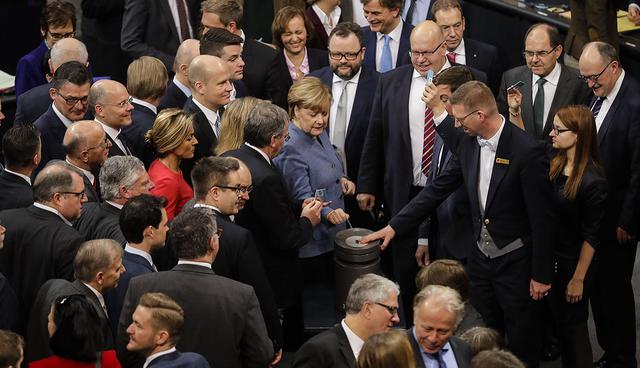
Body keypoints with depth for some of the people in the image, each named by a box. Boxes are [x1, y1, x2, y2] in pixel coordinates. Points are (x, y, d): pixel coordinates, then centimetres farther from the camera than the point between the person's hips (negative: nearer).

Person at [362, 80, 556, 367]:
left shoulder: (527, 151, -22)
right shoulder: (469, 142, -1)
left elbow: (542, 218, -18)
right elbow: (439, 188, 8)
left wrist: (541, 275, -14)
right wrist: (395, 226, 5)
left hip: (514, 260, -6)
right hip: (480, 255, 6)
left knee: (520, 343, 7)